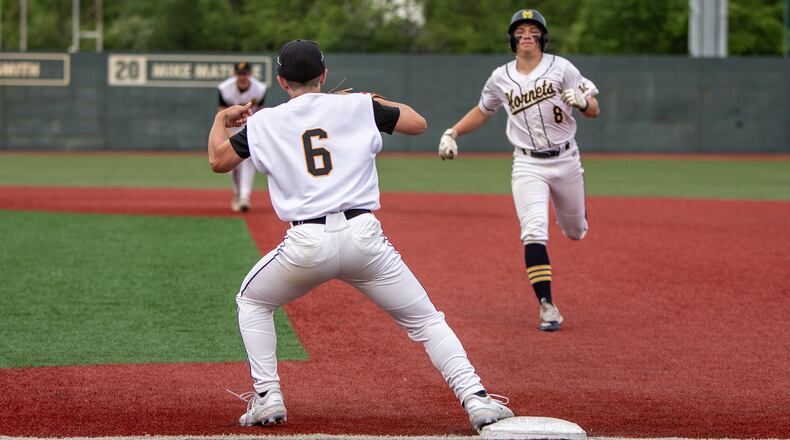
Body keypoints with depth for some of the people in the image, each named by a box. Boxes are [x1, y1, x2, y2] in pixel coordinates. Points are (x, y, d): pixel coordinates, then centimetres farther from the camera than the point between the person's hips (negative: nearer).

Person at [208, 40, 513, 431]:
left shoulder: (264, 122, 11)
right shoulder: (358, 106, 10)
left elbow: (218, 161, 22)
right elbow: (418, 123, 19)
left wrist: (222, 119, 41)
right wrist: (377, 103, 35)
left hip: (306, 244, 0)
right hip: (363, 235, 0)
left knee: (251, 303, 27)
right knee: (425, 320, 10)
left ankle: (267, 398, 14)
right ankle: (476, 399, -7)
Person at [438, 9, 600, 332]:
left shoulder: (560, 68, -6)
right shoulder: (501, 78, 1)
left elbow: (594, 111, -6)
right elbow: (483, 110, 20)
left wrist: (580, 100, -28)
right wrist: (452, 133, 8)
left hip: (565, 160, 0)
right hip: (528, 165, 0)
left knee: (575, 232, 15)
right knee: (534, 233, -18)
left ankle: (573, 212, 55)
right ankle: (547, 308, -17)